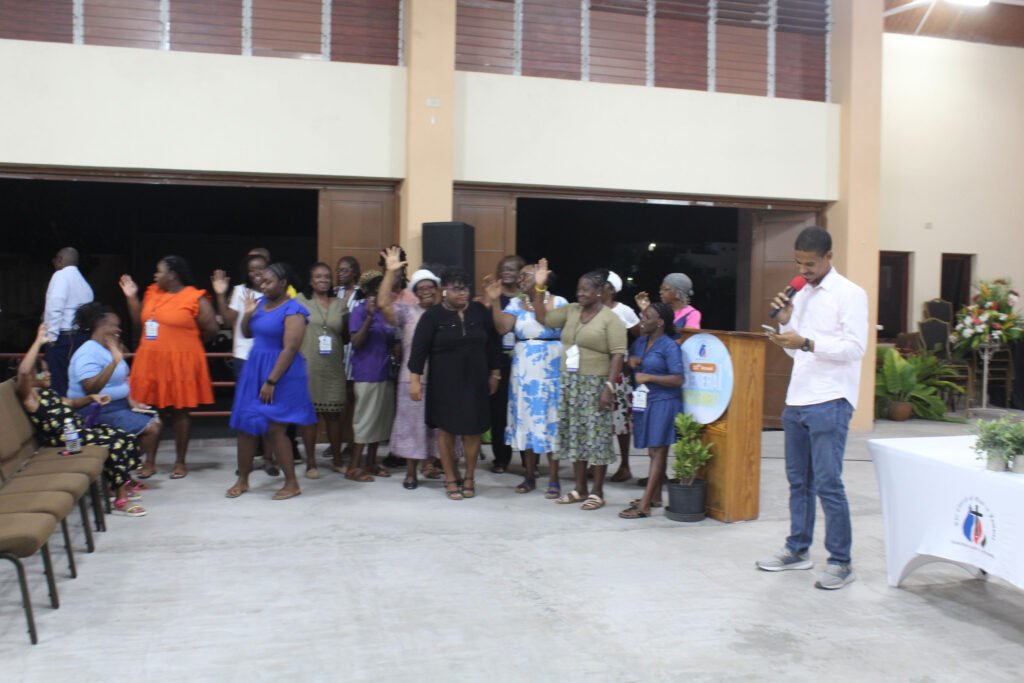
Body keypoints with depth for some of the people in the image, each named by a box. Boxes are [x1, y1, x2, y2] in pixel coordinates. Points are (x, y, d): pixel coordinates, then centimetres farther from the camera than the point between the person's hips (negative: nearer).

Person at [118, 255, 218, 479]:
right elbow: (139, 323, 14)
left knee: (179, 412, 4)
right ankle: (150, 461, 18)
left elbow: (211, 330, -8)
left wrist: (185, 343, 3)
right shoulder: (152, 293, 11)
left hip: (180, 364, -5)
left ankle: (180, 462, 14)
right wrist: (131, 297, 7)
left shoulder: (195, 298, -8)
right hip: (150, 363, 6)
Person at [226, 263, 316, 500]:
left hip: (281, 374, -7)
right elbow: (247, 334, 19)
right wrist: (248, 313, 0)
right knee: (244, 425, 8)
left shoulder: (292, 310, -14)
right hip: (253, 369, 7)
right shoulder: (261, 302, 8)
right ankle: (242, 480, 22)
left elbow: (290, 349, -20)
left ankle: (292, 483, 5)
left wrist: (271, 381, -22)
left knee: (274, 428, -7)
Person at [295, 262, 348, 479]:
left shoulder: (340, 304, 12)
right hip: (308, 366, -2)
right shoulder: (300, 301, 3)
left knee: (333, 414, 6)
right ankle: (311, 462, 8)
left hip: (334, 368, 2)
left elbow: (346, 335, 16)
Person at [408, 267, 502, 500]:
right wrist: (415, 379, -12)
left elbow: (492, 343, 8)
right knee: (446, 429, 5)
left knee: (473, 429, 5)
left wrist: (494, 373, 9)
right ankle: (451, 479, 17)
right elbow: (419, 349, -7)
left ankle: (469, 477, 21)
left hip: (475, 380, 2)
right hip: (444, 382, -2)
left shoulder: (480, 311, 1)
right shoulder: (433, 316, -6)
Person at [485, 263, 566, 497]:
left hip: (551, 371, -3)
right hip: (524, 371, 3)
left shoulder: (559, 303, -2)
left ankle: (553, 479, 8)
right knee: (526, 419, 7)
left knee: (551, 420, 0)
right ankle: (530, 476, 18)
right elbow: (502, 328, -10)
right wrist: (494, 302, -19)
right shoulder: (516, 304, 4)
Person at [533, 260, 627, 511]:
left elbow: (618, 355, -12)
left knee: (597, 436, -2)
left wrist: (609, 386, -19)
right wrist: (540, 288, 4)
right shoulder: (571, 311, 9)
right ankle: (580, 489, 21)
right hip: (570, 383, 6)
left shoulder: (611, 319, -8)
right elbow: (543, 318, 12)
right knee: (574, 435, 11)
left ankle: (597, 492, 8)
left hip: (595, 385, -6)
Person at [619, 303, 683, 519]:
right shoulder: (639, 343, 10)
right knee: (654, 452, 14)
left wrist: (649, 377, -20)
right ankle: (655, 497, 23)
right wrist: (630, 361, 4)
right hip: (644, 402, 7)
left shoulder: (669, 347, -11)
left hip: (663, 404, -7)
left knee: (658, 452, -5)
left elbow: (678, 379, -17)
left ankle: (644, 505, -8)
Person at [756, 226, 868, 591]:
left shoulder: (849, 294, -5)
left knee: (827, 483, -6)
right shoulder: (801, 296, 16)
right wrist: (785, 324, 2)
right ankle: (797, 549, 24)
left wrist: (807, 342, -24)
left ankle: (841, 561, 4)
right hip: (797, 399, 7)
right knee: (798, 479, 13)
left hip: (829, 402, -7)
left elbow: (856, 348, -15)